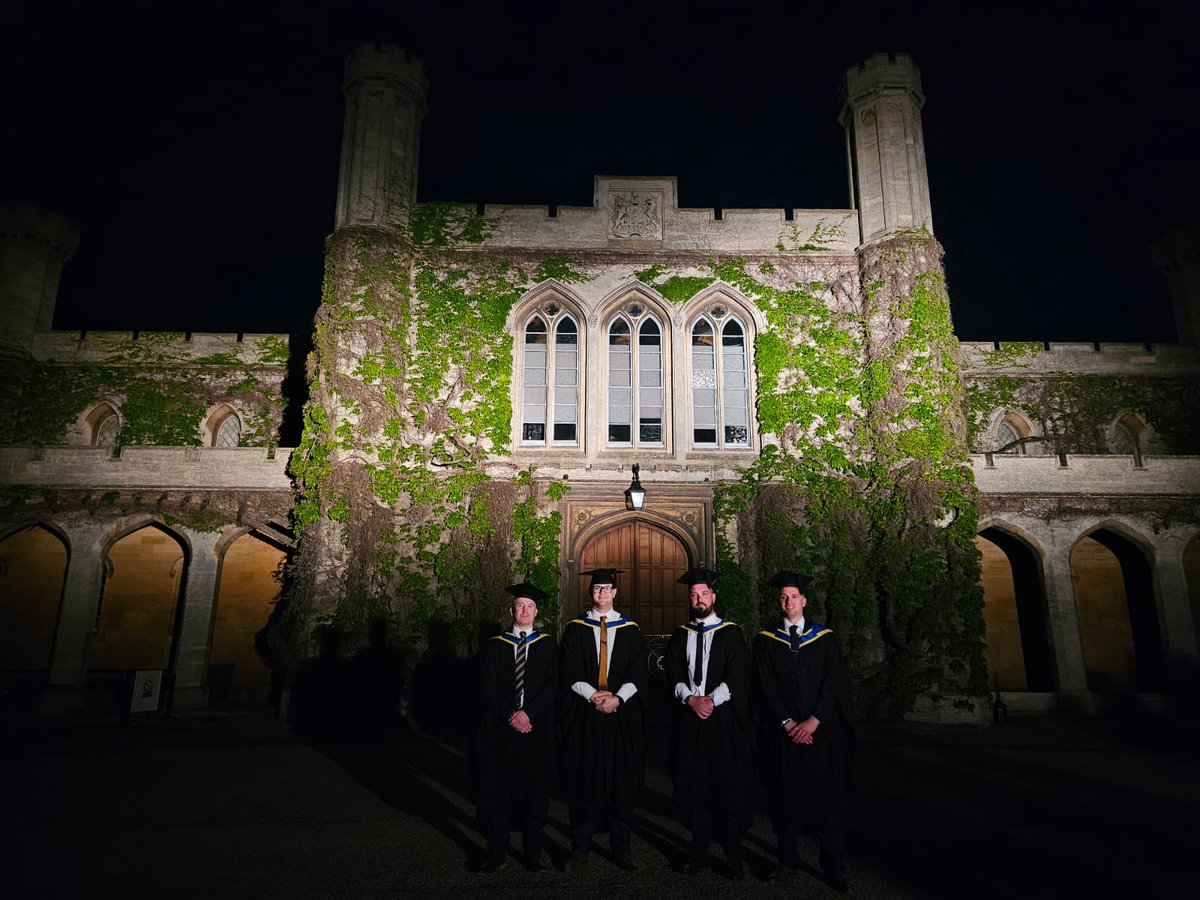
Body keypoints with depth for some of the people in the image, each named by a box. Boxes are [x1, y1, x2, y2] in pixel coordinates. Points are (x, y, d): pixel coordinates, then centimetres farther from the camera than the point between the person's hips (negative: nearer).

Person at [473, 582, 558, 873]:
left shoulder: (548, 646, 6)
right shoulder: (494, 646, 7)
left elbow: (552, 685, -2)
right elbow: (487, 688, 0)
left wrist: (527, 713, -14)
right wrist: (510, 716, -11)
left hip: (536, 728, 0)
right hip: (500, 729, 0)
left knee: (534, 789, 5)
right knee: (497, 789, 3)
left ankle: (533, 852, 18)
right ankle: (497, 852, 15)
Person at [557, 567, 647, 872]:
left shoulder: (630, 630, 7)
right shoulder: (575, 629, 5)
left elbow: (638, 673, 1)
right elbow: (568, 673, 0)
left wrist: (617, 698, -13)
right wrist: (592, 694, -15)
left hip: (622, 714, 1)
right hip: (584, 716, -1)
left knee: (622, 780, 6)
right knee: (584, 781, 3)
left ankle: (621, 846, 19)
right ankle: (580, 846, 16)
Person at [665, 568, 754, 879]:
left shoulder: (731, 634, 2)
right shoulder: (680, 636, 10)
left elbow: (737, 677, -6)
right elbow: (673, 676, 4)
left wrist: (711, 700, -15)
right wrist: (691, 699, -12)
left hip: (724, 719, -2)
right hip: (689, 719, 3)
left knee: (728, 785, 1)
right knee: (693, 784, 5)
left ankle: (733, 854, 11)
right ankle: (699, 849, 17)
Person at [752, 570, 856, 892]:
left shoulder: (825, 638, 4)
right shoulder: (765, 640, 3)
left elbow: (834, 684, -3)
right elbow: (765, 687, -2)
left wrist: (813, 721, -12)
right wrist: (788, 723, -11)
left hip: (822, 730, 0)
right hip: (781, 731, 0)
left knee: (828, 798, 4)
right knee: (785, 797, 6)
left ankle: (833, 866, 16)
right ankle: (788, 861, 19)